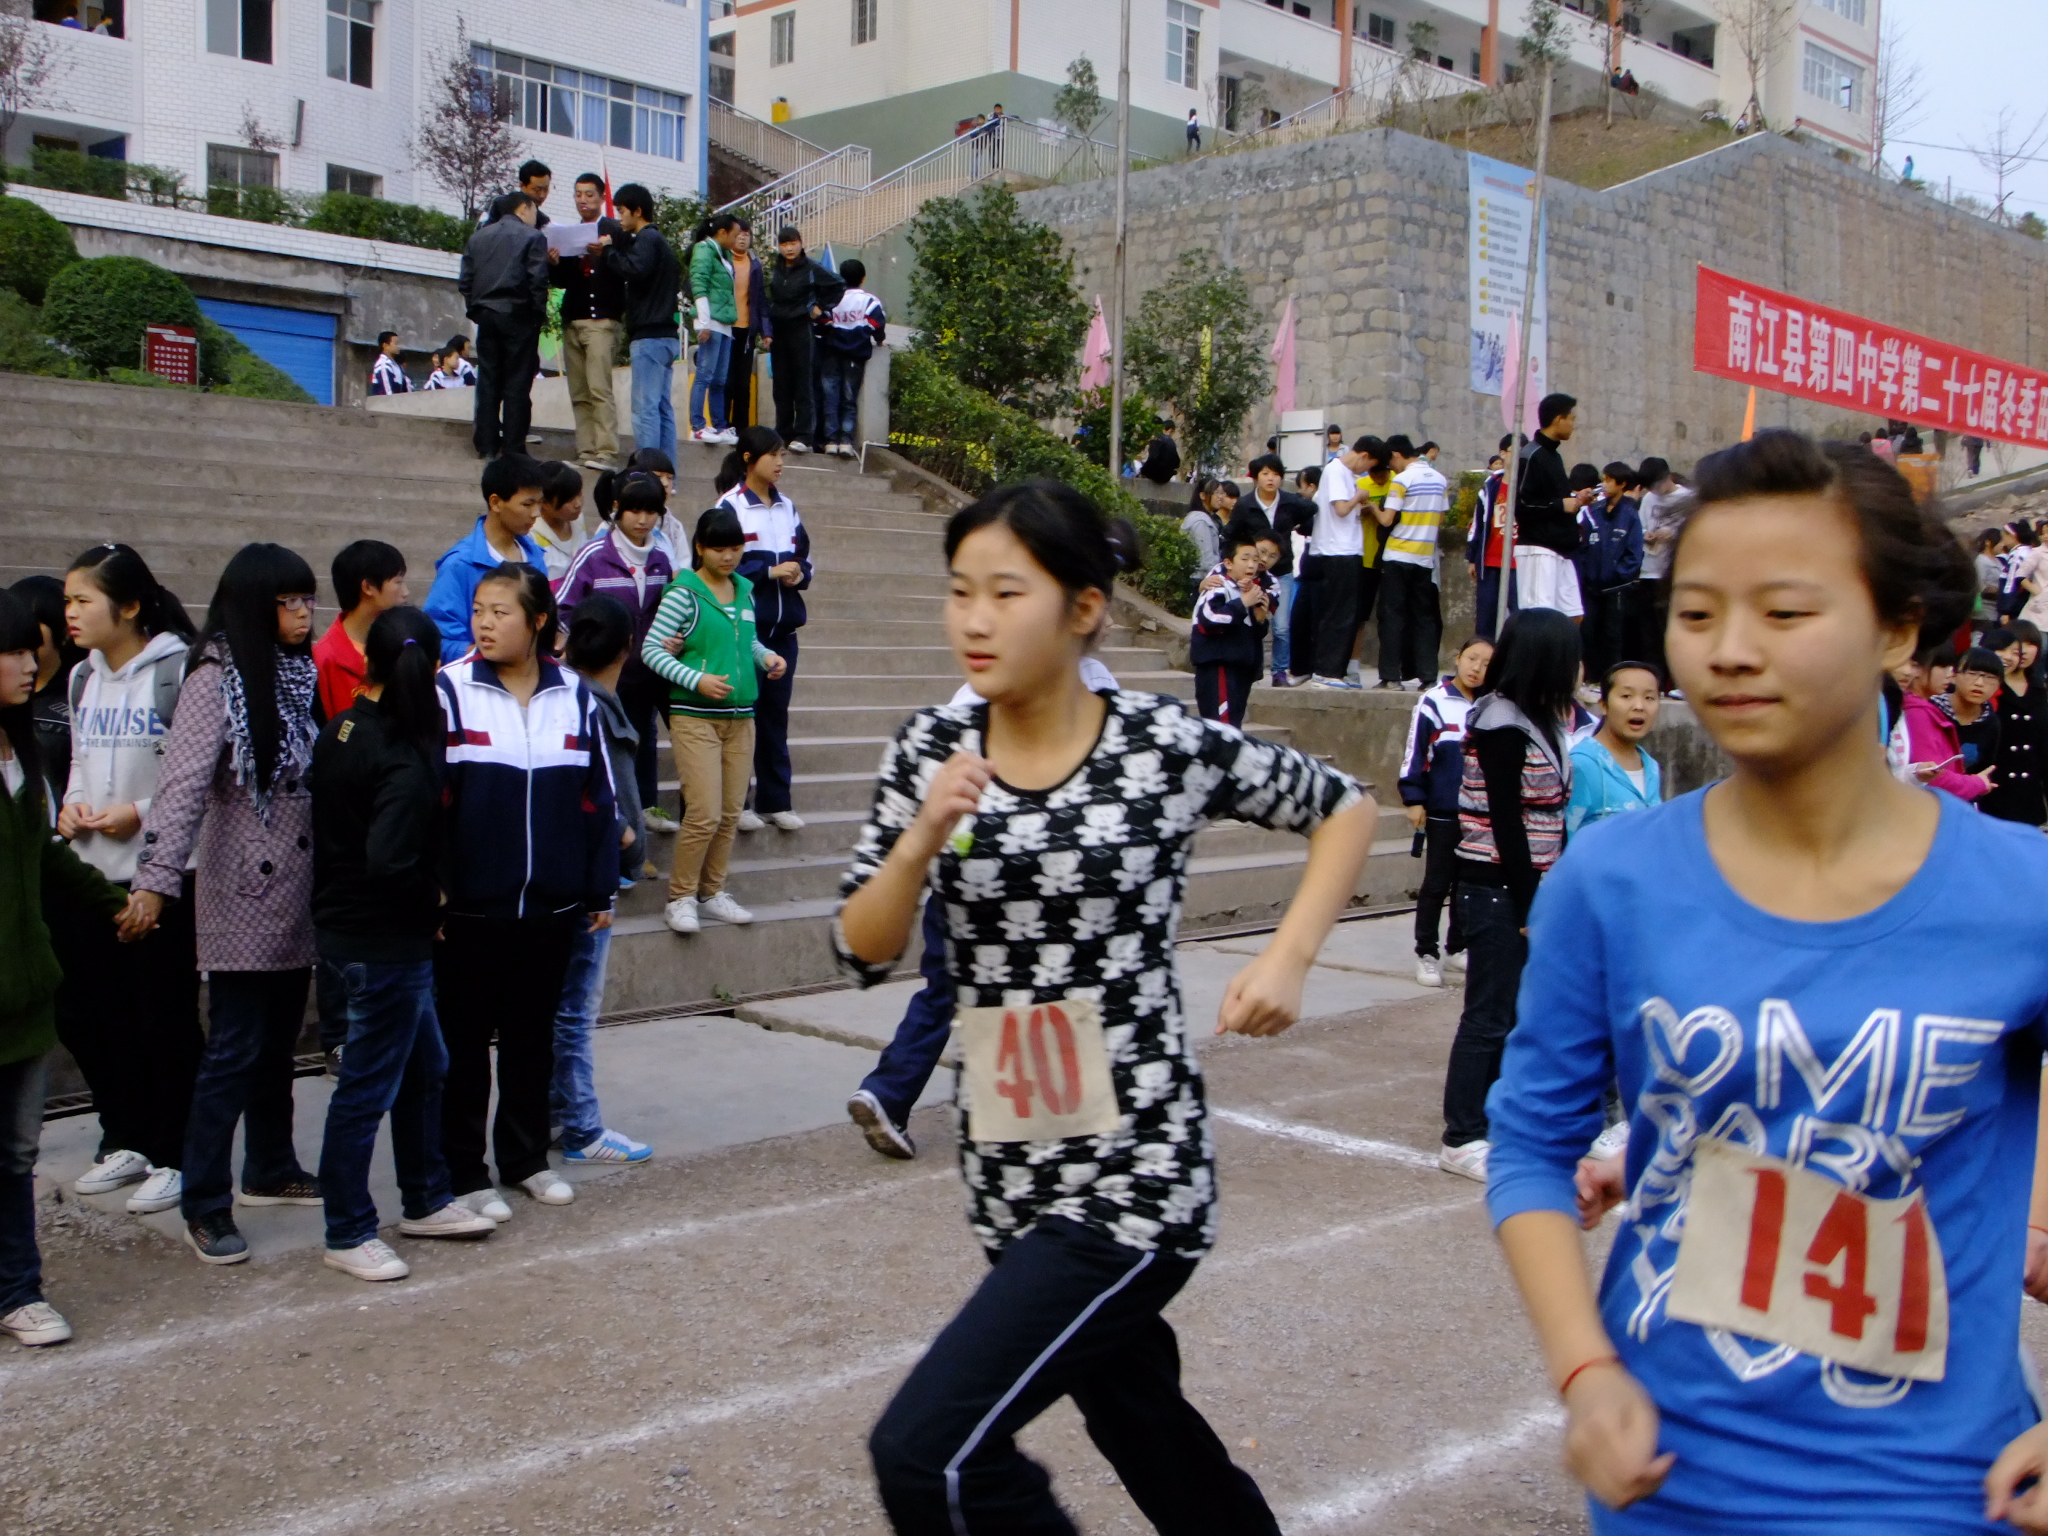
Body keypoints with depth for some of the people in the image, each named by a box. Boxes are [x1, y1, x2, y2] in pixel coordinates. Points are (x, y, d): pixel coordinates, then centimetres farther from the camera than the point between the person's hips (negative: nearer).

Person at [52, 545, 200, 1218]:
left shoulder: (179, 672, -10)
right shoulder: (83, 680, 13)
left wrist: (142, 813, -17)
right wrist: (71, 807, 4)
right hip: (88, 875, 7)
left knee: (167, 1018, 1)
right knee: (94, 1013, 12)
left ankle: (173, 1157, 13)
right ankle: (128, 1142, 27)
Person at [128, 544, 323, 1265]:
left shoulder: (302, 672, 10)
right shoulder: (217, 679, -11)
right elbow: (183, 784, -18)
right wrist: (156, 878, -25)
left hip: (297, 894, 6)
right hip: (243, 895, -6)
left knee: (279, 1039, 16)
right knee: (234, 1050, -4)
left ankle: (271, 1170, 30)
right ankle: (204, 1205, 4)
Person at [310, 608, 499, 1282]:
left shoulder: (339, 731, 3)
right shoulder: (404, 762, -22)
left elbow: (327, 826, 12)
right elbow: (389, 864, -31)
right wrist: (434, 898, -13)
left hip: (341, 924, 9)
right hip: (384, 944, -9)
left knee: (424, 1066, 21)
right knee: (367, 1089, 4)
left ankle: (425, 1201, 34)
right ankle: (347, 1234, 17)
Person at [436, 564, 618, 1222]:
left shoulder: (574, 696, 3)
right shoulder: (450, 691, -6)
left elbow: (598, 797, 7)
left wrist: (601, 890, 6)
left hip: (551, 903, 3)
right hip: (469, 904, -3)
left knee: (533, 1036, 15)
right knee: (466, 1039, 7)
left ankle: (526, 1157, 30)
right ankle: (463, 1173, 18)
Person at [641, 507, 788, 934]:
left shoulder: (745, 590, 10)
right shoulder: (684, 593, -9)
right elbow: (651, 650, -12)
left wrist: (767, 656, 1)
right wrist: (697, 679, -21)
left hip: (740, 717, 6)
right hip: (695, 716, -6)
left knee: (730, 813, 9)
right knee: (704, 814, -11)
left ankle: (712, 893, 23)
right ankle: (680, 898, 5)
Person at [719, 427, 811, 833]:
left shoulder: (786, 506, 11)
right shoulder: (730, 506, -7)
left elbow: (803, 556, 17)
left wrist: (799, 572, -6)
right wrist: (769, 571, -18)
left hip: (783, 625, 5)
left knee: (776, 712, 9)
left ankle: (775, 800, 17)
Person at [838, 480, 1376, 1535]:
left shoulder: (1168, 746, -11)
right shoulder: (932, 751, 0)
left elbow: (1346, 808, 3)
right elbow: (863, 949, -1)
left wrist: (1289, 957, -10)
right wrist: (924, 837, -18)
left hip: (1136, 1173, -5)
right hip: (1007, 1170, 6)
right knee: (1141, 1425, 23)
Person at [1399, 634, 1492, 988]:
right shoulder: (1434, 702, -10)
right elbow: (1414, 752, -7)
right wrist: (1414, 799, -9)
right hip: (1442, 812, -4)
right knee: (1436, 885, 2)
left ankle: (1459, 946, 26)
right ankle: (1426, 953, 10)